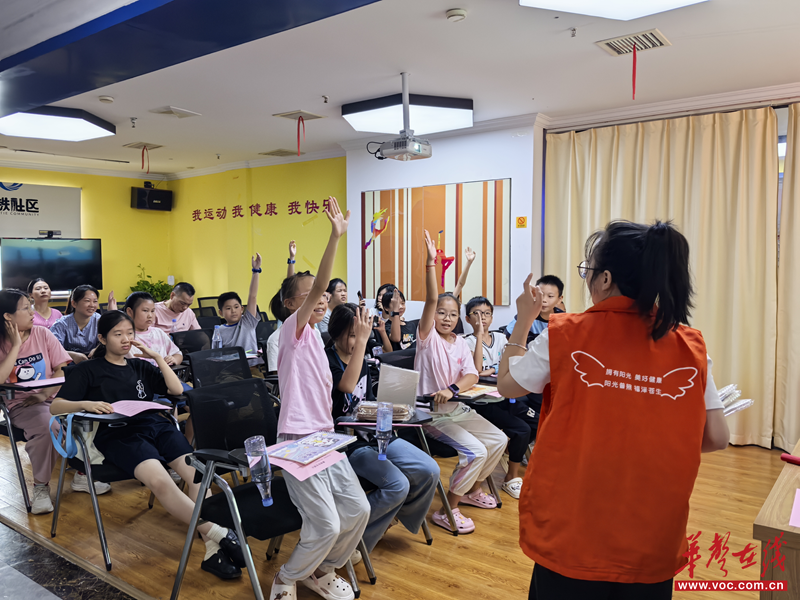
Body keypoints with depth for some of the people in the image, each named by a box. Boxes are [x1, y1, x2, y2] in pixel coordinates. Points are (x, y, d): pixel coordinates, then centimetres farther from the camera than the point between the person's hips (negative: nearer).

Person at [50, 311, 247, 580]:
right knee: (159, 479, -35)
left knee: (198, 473, -26)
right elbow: (55, 406, 5)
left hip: (156, 424, 4)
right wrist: (86, 404, -15)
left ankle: (213, 550, -32)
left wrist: (157, 357, 10)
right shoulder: (88, 370, 14)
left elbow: (177, 390, 17)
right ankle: (218, 533, -35)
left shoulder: (140, 366, 25)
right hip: (118, 434, -4)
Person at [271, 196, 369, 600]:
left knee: (357, 509, 0)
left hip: (325, 437, 8)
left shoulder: (315, 340, 16)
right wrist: (335, 237, -32)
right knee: (326, 524, -13)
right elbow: (315, 288, -24)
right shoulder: (293, 329, -6)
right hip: (297, 440, -8)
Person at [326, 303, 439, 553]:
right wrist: (361, 340, -31)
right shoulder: (326, 361, -11)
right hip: (348, 442, -7)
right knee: (397, 485, -26)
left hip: (374, 434, 7)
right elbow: (346, 385, -33)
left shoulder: (362, 362, 14)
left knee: (429, 471, -8)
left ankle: (399, 515, 18)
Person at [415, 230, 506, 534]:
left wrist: (452, 389, -26)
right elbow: (431, 299, -24)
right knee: (475, 450, -21)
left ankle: (471, 490, 27)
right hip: (431, 413, -7)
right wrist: (431, 262, -32)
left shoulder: (461, 343, 6)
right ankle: (447, 511, -6)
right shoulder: (427, 336, -10)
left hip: (457, 408, 7)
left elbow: (472, 376, -6)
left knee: (498, 440, 5)